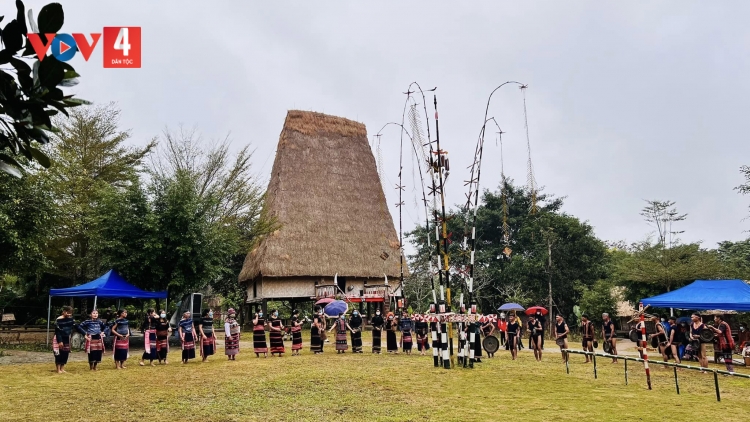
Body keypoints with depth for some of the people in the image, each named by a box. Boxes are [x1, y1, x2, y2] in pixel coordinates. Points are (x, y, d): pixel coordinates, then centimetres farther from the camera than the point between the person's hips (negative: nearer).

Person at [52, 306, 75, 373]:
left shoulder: (71, 319, 1)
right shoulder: (58, 320, -16)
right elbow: (57, 331, -16)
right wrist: (60, 341, -19)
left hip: (67, 339, 6)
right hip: (59, 339, -6)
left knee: (65, 354, 8)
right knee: (59, 354, -3)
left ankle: (62, 369, 17)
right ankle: (58, 370, 5)